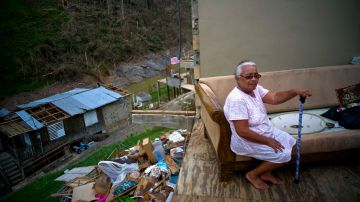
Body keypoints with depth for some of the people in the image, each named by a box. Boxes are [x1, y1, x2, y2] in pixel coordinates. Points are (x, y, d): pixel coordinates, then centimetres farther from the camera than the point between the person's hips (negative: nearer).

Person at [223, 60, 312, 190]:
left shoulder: (255, 88, -2)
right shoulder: (237, 99, -31)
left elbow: (274, 98, -3)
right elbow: (242, 131, -31)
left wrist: (295, 92, -19)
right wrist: (268, 141, -23)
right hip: (247, 141, -10)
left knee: (290, 142, 13)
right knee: (284, 155, -12)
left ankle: (266, 173, 23)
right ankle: (252, 175, 8)